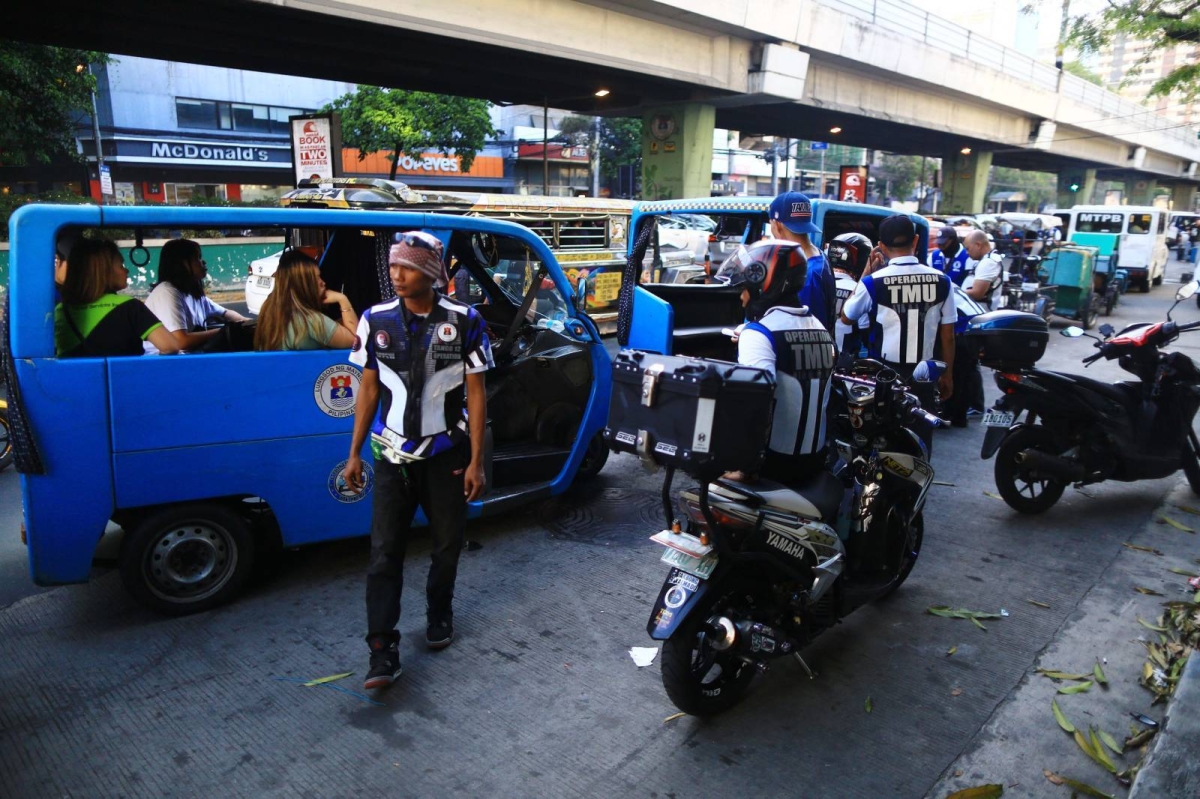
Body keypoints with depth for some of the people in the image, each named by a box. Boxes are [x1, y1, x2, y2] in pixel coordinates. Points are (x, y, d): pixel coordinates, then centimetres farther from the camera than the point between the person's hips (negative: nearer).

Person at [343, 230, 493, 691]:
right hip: (393, 455, 1)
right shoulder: (377, 321, -2)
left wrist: (476, 461, -7)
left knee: (447, 544, 15)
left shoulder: (464, 322, -7)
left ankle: (439, 614, 40)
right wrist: (354, 454, 5)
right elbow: (369, 388, 5)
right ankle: (382, 650, 5)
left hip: (447, 454, 0)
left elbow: (476, 394, -5)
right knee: (385, 551, -3)